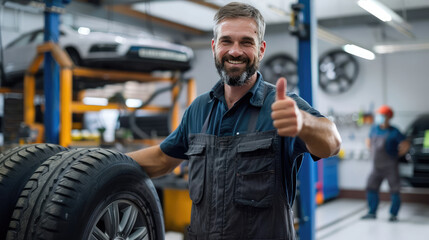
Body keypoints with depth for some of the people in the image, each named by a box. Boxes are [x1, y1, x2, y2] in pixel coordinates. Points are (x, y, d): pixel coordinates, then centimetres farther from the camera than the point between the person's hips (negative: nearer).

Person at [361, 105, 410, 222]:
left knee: (394, 190, 1)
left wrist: (395, 155, -1)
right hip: (377, 166, 5)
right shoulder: (374, 128, 4)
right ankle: (372, 212, 14)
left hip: (390, 167, -5)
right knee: (371, 188, 4)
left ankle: (394, 214, 11)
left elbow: (406, 145, -9)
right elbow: (369, 141, 22)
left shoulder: (394, 132, -13)